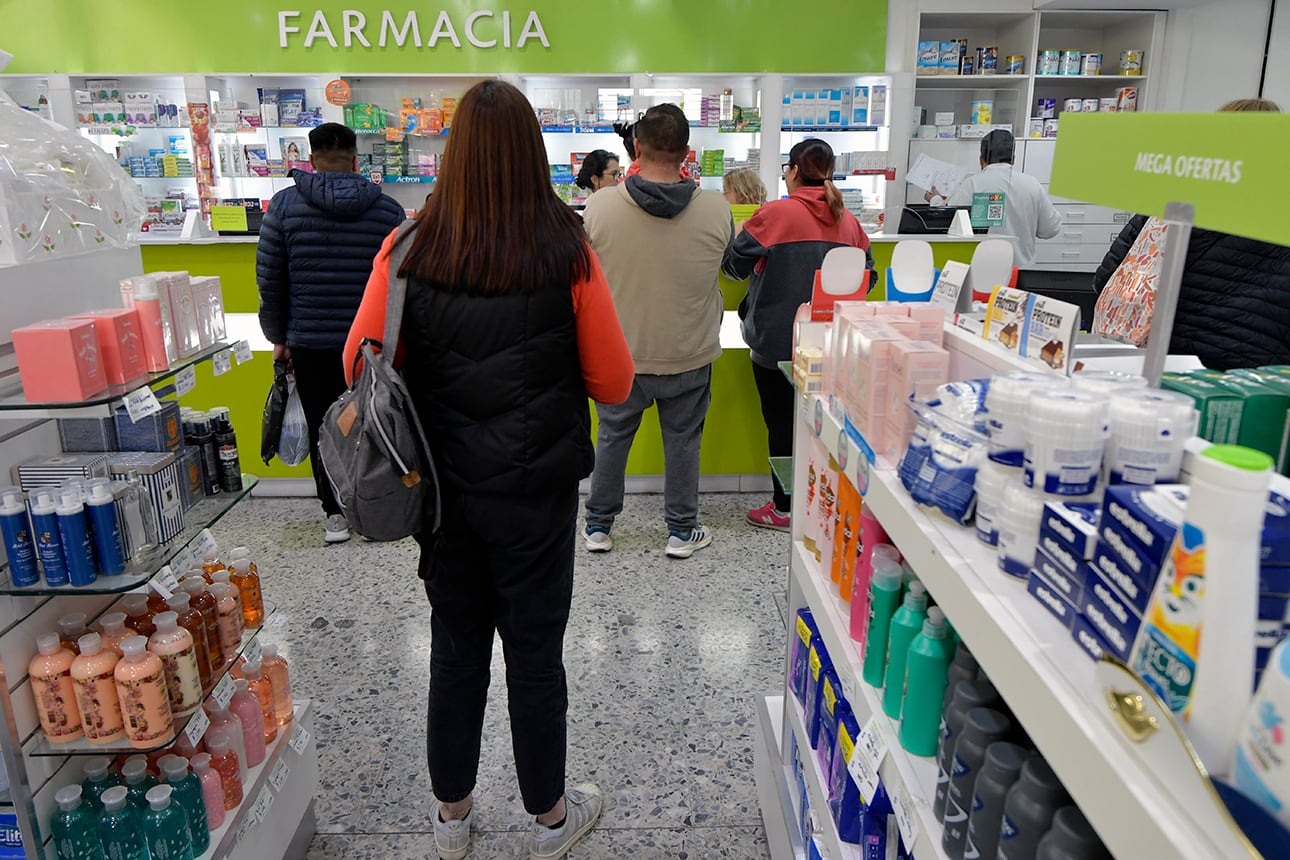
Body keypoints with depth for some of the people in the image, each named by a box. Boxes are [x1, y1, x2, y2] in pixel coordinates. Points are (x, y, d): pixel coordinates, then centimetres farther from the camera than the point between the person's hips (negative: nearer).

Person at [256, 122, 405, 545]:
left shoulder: (284, 205, -3)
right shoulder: (388, 209, -2)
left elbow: (269, 280, -1)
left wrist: (279, 337, 10)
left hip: (309, 341, 0)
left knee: (322, 429, 10)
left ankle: (334, 515, 19)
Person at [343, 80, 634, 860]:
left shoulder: (409, 250, -7)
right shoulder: (568, 255, -12)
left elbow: (361, 363, -1)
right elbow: (615, 383, -6)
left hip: (444, 489, 2)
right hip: (536, 494, -2)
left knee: (455, 649, 18)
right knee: (535, 654, 13)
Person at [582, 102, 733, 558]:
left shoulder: (599, 206, -16)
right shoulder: (716, 209, -14)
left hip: (620, 353, 0)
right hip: (689, 355, 0)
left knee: (612, 437, 19)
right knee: (683, 440, 17)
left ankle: (598, 525, 32)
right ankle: (682, 530, 29)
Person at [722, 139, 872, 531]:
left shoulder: (775, 214, -14)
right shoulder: (847, 220, 1)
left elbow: (734, 265, -7)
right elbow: (866, 276, 10)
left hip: (777, 340, -5)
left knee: (781, 424, 6)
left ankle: (785, 507, 14)